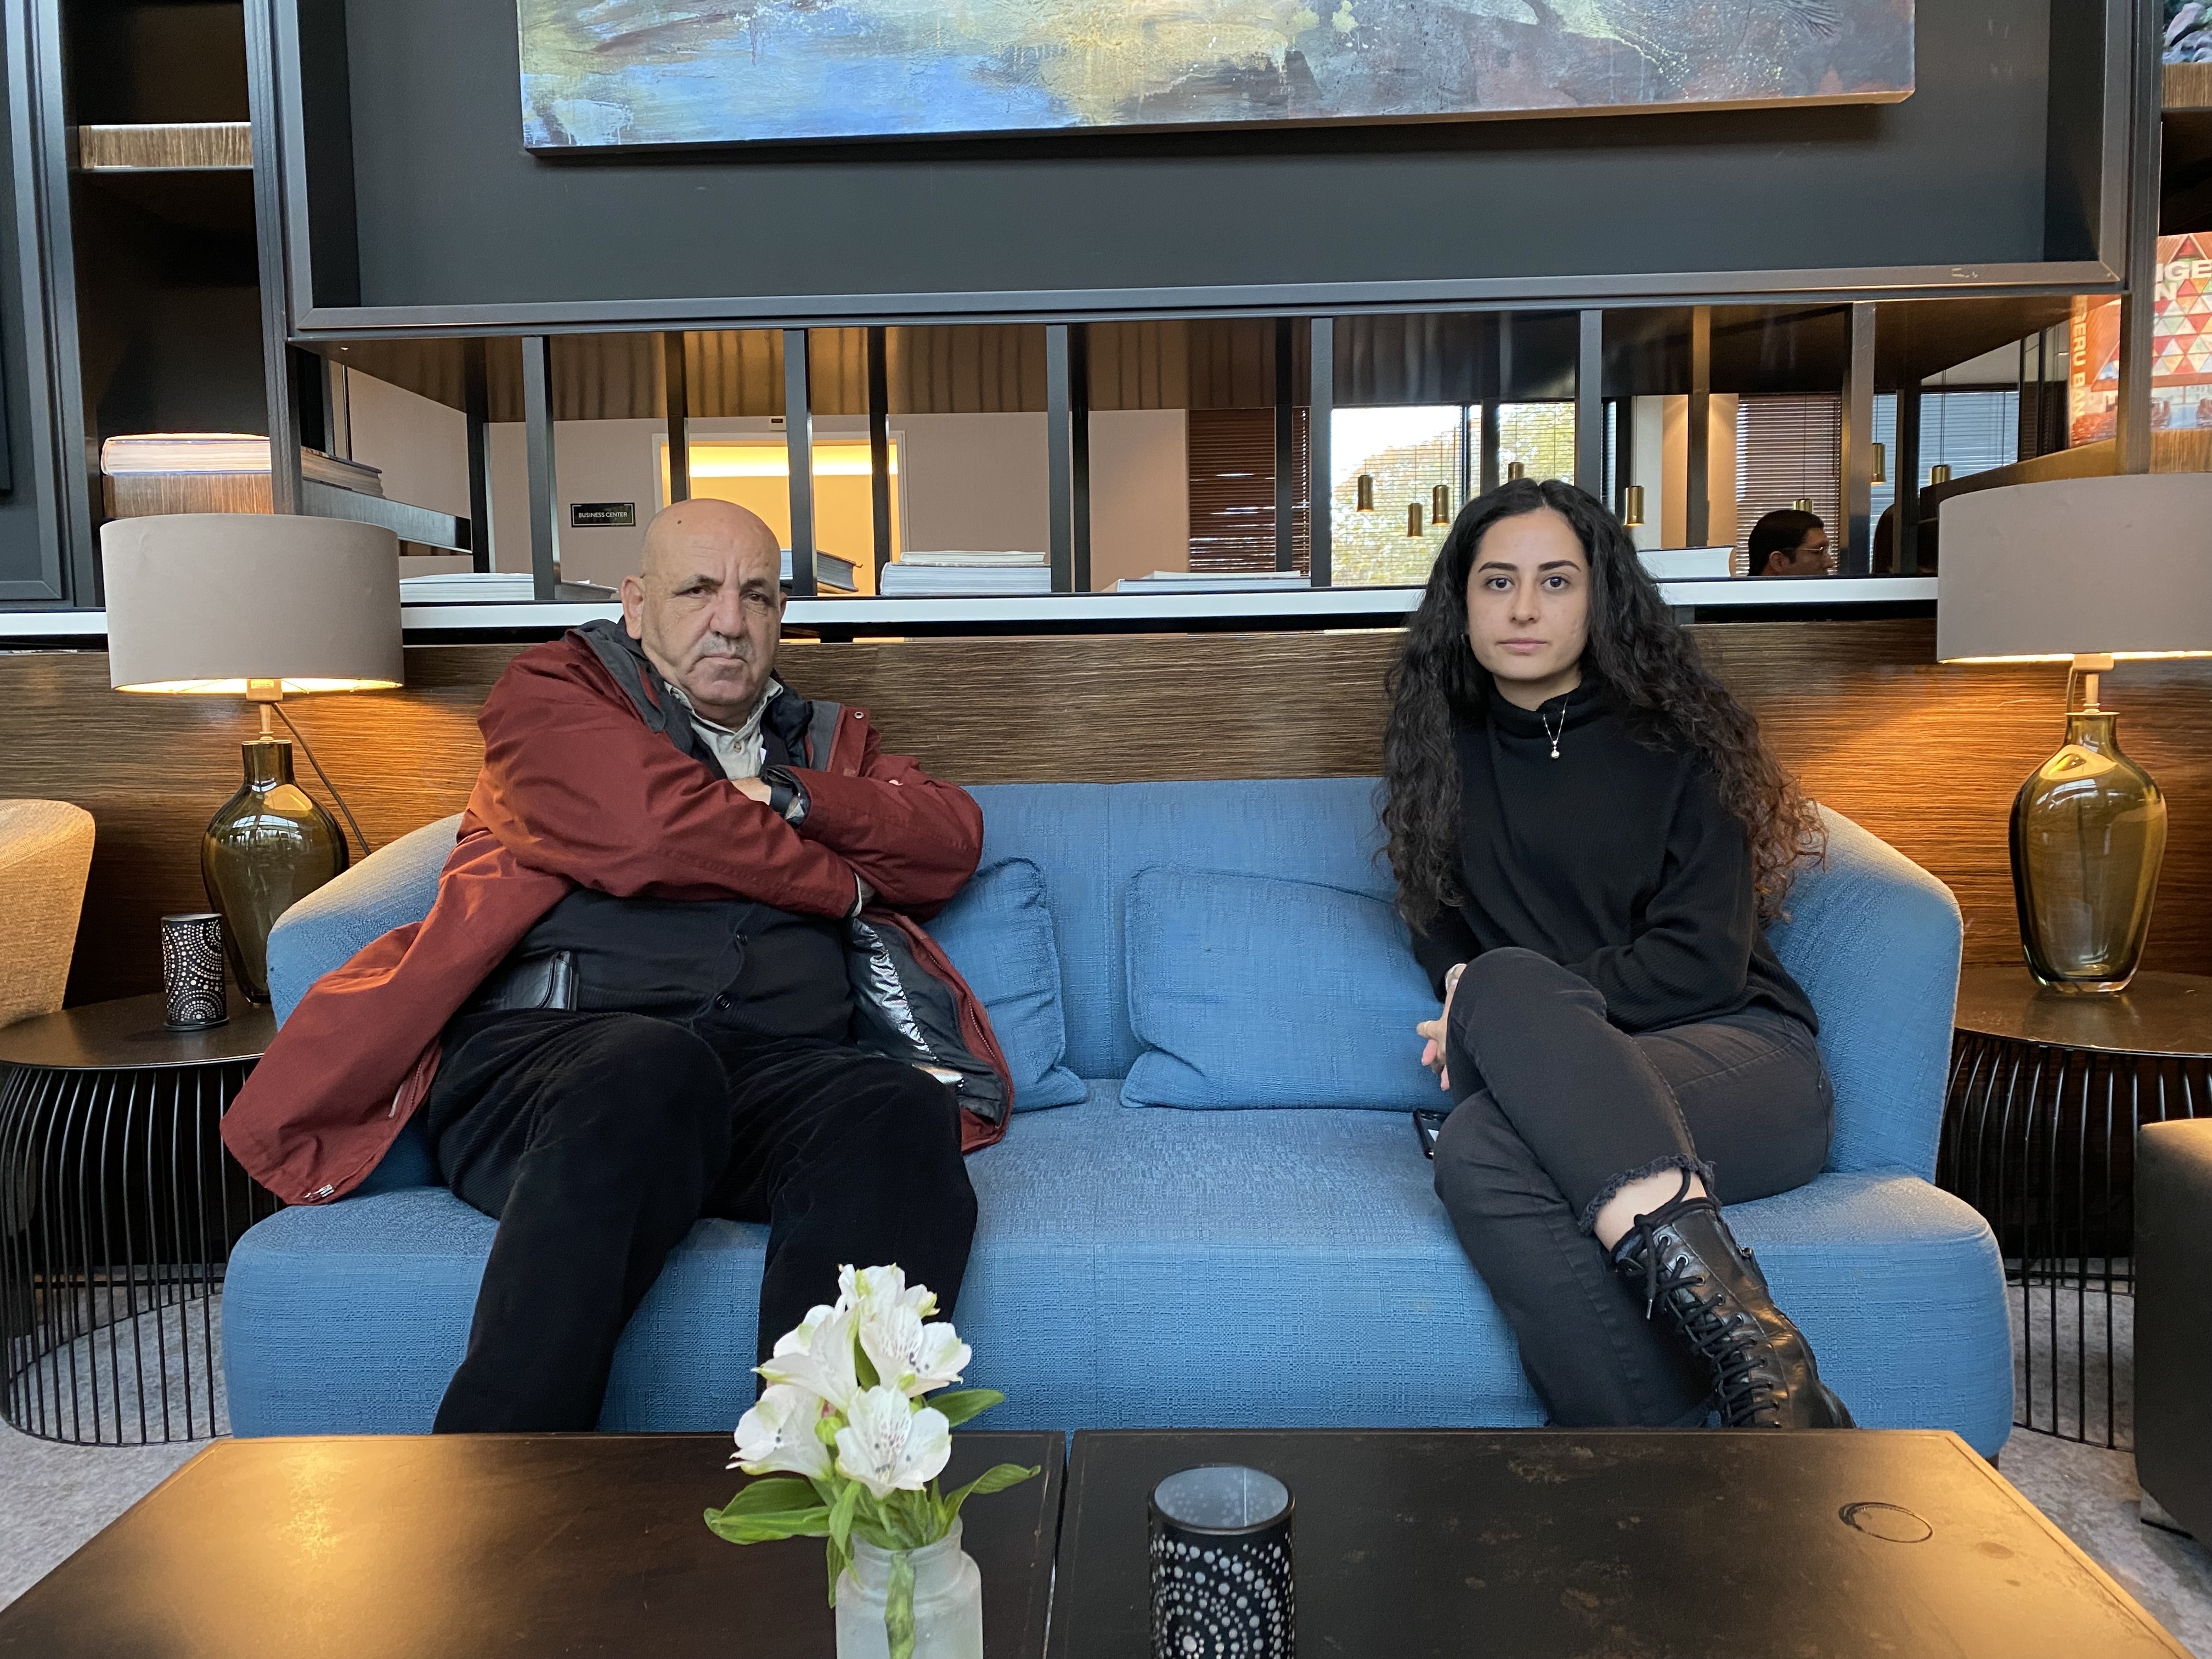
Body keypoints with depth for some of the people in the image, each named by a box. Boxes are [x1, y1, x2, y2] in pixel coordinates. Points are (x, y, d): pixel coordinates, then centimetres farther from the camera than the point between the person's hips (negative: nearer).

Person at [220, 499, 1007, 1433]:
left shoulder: (827, 741, 33)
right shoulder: (552, 691, 19)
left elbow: (951, 843, 16)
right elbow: (651, 830, -2)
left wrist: (785, 797, 3)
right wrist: (841, 883, 10)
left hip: (782, 1065, 4)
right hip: (548, 1042, -3)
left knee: (903, 1110, -32)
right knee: (653, 1073, -40)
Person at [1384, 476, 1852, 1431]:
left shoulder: (1670, 739, 7)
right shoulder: (1446, 754, 18)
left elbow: (1703, 961, -2)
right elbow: (1443, 939, 22)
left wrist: (1522, 1008, -7)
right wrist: (1505, 1023, 0)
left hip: (1737, 1061, -2)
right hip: (1557, 1103, 3)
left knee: (1507, 989, -35)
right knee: (1475, 1152, -36)